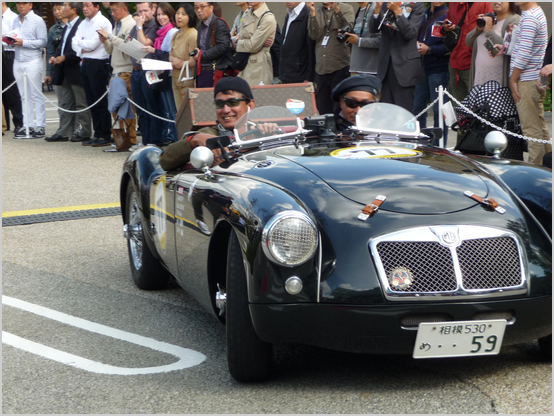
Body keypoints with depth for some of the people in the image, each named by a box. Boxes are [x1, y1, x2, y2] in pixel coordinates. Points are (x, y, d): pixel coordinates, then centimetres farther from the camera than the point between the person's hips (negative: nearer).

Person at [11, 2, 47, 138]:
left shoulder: (37, 21, -2)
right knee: (24, 96, 5)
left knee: (36, 95, -4)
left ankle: (40, 126, -1)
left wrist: (24, 42, -16)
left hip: (32, 61, -6)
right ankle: (27, 126, 7)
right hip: (18, 61, 6)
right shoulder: (16, 21, 18)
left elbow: (42, 42, -10)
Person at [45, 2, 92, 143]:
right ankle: (63, 132, 15)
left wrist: (64, 57, -21)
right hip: (64, 72, 9)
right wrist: (55, 57, 6)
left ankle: (84, 132, 8)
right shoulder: (67, 27, 17)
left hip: (76, 71, -9)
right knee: (64, 104, 11)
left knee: (81, 103, 1)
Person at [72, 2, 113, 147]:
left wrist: (81, 42, 1)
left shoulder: (102, 22, -10)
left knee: (101, 102, -5)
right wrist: (83, 49, -11)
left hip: (99, 64, -8)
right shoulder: (84, 23, 16)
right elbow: (74, 43, 8)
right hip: (86, 63, 8)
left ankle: (106, 136, 0)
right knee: (92, 102, 10)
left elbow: (92, 44, -16)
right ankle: (97, 134, 17)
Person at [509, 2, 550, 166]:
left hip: (526, 78, -10)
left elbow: (524, 53, -20)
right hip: (536, 78, 10)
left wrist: (513, 79, -13)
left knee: (531, 128, -6)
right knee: (540, 125, 13)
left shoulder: (529, 18, -17)